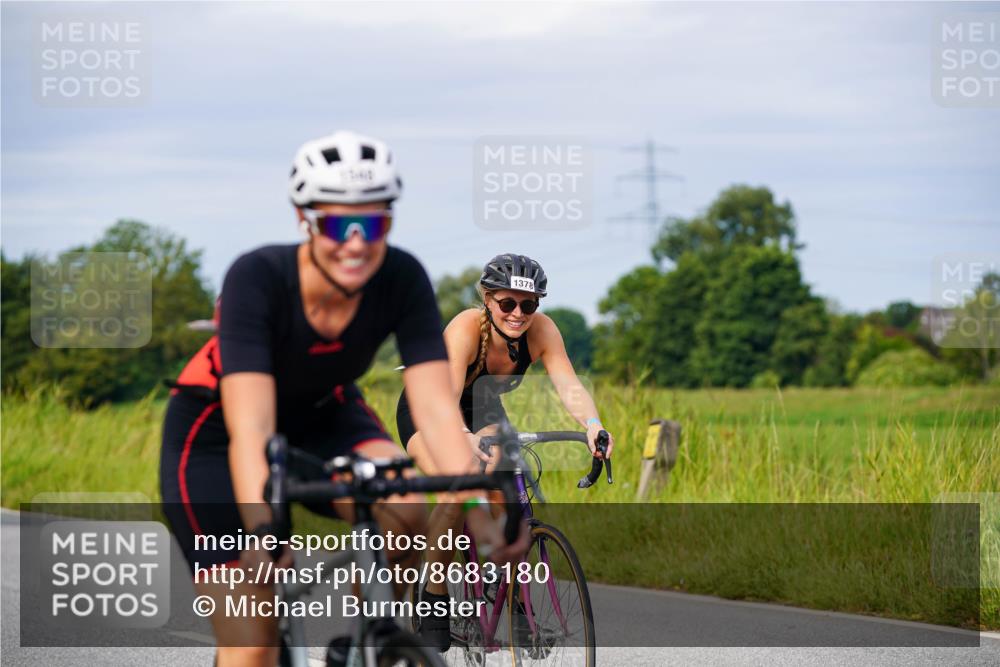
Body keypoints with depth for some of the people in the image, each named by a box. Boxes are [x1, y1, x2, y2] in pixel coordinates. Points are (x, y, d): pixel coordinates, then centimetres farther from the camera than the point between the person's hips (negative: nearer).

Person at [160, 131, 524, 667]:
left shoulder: (401, 280, -24)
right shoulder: (257, 278, -34)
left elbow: (436, 406, -29)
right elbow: (249, 426, -43)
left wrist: (475, 507, -44)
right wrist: (261, 532, -58)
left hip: (321, 416, 3)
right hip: (215, 430, -3)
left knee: (402, 513, -30)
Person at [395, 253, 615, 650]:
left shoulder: (540, 330, -25)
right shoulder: (466, 329, -36)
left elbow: (569, 385, -36)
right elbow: (444, 400, -47)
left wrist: (593, 424, -56)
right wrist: (464, 439, -67)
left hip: (483, 410, 4)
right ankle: (434, 602, -13)